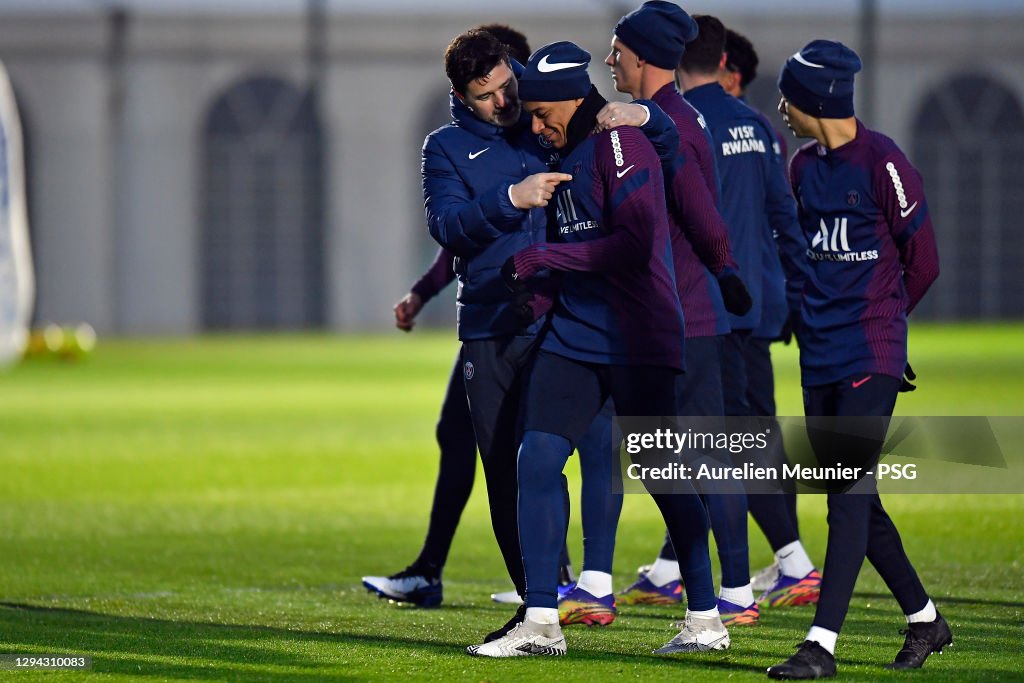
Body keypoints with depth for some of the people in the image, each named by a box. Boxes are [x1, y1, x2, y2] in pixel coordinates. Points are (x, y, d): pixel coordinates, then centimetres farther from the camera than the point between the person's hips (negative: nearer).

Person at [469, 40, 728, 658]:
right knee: (537, 461, -4)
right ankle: (542, 624, -4)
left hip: (638, 341, -8)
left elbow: (634, 246, -23)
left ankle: (707, 621, 12)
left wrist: (544, 258, -17)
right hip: (573, 334, 8)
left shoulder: (622, 145, -13)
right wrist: (538, 281, 5)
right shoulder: (568, 154, 15)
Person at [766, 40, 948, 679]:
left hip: (871, 356, -8)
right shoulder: (805, 165, 9)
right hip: (819, 356, 8)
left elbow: (922, 262, -4)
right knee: (853, 496, 11)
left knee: (851, 492, -11)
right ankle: (925, 619, 25)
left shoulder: (884, 164, -12)